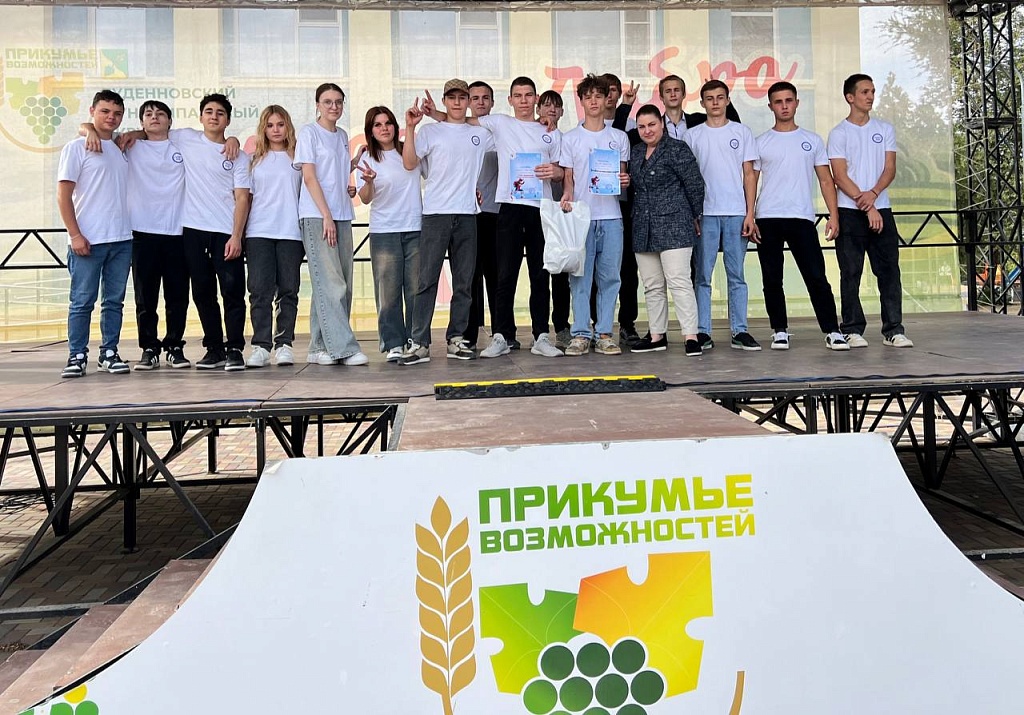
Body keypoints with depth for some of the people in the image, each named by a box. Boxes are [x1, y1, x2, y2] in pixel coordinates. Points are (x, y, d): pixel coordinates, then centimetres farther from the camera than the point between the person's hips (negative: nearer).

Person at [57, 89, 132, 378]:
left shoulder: (122, 148, 13)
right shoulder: (76, 148, 0)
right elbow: (64, 194, -5)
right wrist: (75, 235, -12)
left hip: (122, 238, 5)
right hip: (88, 240, -5)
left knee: (114, 301, 8)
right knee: (82, 302, -1)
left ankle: (109, 353, 15)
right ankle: (77, 356, 7)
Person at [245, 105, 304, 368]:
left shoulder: (298, 157, 12)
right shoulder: (255, 160, 15)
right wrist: (240, 232, 8)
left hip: (291, 231, -1)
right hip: (258, 232, 1)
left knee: (288, 290, -1)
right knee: (260, 290, -4)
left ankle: (284, 344, 4)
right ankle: (261, 345, -2)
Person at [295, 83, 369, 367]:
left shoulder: (342, 136, 18)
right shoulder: (309, 132, 0)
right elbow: (309, 177, -7)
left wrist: (350, 187, 6)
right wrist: (326, 216, -14)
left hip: (341, 216, 7)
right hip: (316, 216, -7)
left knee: (340, 284, 4)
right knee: (330, 284, -13)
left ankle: (321, 348, 9)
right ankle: (344, 347, -15)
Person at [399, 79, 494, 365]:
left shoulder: (481, 134, 15)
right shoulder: (430, 131, 6)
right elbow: (409, 163, -3)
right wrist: (410, 128, -10)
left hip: (467, 214, 3)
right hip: (436, 214, -3)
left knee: (464, 282, 6)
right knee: (427, 280, -7)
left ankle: (456, 339, 15)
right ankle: (419, 344, -5)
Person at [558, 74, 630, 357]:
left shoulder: (619, 137, 13)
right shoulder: (570, 139, 8)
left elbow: (623, 174, 16)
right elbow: (568, 177, 7)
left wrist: (625, 181, -7)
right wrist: (566, 195, -13)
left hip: (611, 216, 2)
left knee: (609, 276, 2)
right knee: (580, 276, -2)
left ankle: (604, 334, 7)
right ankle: (581, 334, 2)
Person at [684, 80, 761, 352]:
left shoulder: (742, 132, 10)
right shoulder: (692, 135, 9)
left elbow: (749, 174, 8)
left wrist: (750, 213, -1)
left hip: (736, 213, 0)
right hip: (704, 213, 0)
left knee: (737, 275, 3)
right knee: (702, 276, -1)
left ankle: (739, 331, 7)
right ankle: (703, 332, 3)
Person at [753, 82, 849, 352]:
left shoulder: (812, 140, 12)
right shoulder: (761, 142, 9)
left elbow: (826, 180, 10)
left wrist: (833, 215, -1)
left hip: (802, 218, 0)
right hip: (767, 219, 0)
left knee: (817, 277, -5)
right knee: (772, 280, 3)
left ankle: (832, 332, -1)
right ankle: (780, 331, 14)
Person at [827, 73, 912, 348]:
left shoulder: (885, 129, 13)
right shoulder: (839, 133, 2)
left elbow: (890, 169, 6)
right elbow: (840, 176, -6)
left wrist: (872, 194, -14)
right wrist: (866, 207, -12)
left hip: (881, 209, 3)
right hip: (850, 212, -3)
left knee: (889, 270, 0)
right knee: (851, 273, 0)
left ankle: (893, 330, 5)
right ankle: (853, 330, 6)